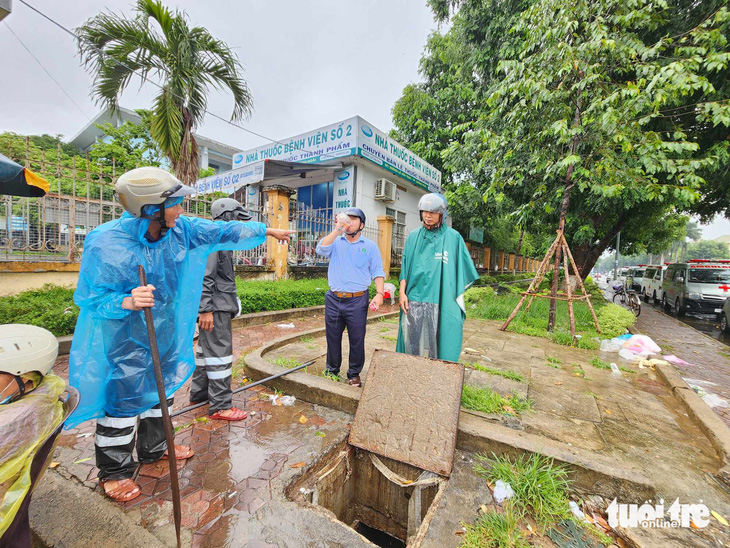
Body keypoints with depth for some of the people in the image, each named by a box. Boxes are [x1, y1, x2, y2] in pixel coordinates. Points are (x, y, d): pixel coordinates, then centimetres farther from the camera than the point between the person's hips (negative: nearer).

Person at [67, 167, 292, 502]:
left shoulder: (180, 228, -11)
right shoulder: (105, 243, -25)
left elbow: (223, 231, -1)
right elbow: (89, 298, -17)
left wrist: (266, 231, 6)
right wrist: (126, 302, -38)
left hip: (166, 333, 6)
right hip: (125, 339, -6)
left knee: (162, 391, 22)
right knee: (123, 403, 8)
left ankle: (154, 448, 47)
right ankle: (114, 471, 34)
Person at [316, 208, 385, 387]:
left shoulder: (370, 246, 6)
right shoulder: (336, 242, 9)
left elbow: (377, 271, 2)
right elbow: (321, 250, -11)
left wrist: (379, 293, -11)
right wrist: (337, 230, -14)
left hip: (357, 300, -2)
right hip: (334, 299, 2)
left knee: (357, 339, 6)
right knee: (332, 337, 13)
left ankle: (354, 374, 25)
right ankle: (332, 371, 31)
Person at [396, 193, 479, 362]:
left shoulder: (453, 237, 3)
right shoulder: (413, 237, 10)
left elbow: (463, 270, 5)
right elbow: (405, 267, 10)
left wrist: (457, 297, -1)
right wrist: (402, 293, 0)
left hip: (440, 302, -2)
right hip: (414, 300, 2)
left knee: (437, 343, 1)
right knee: (412, 341, 7)